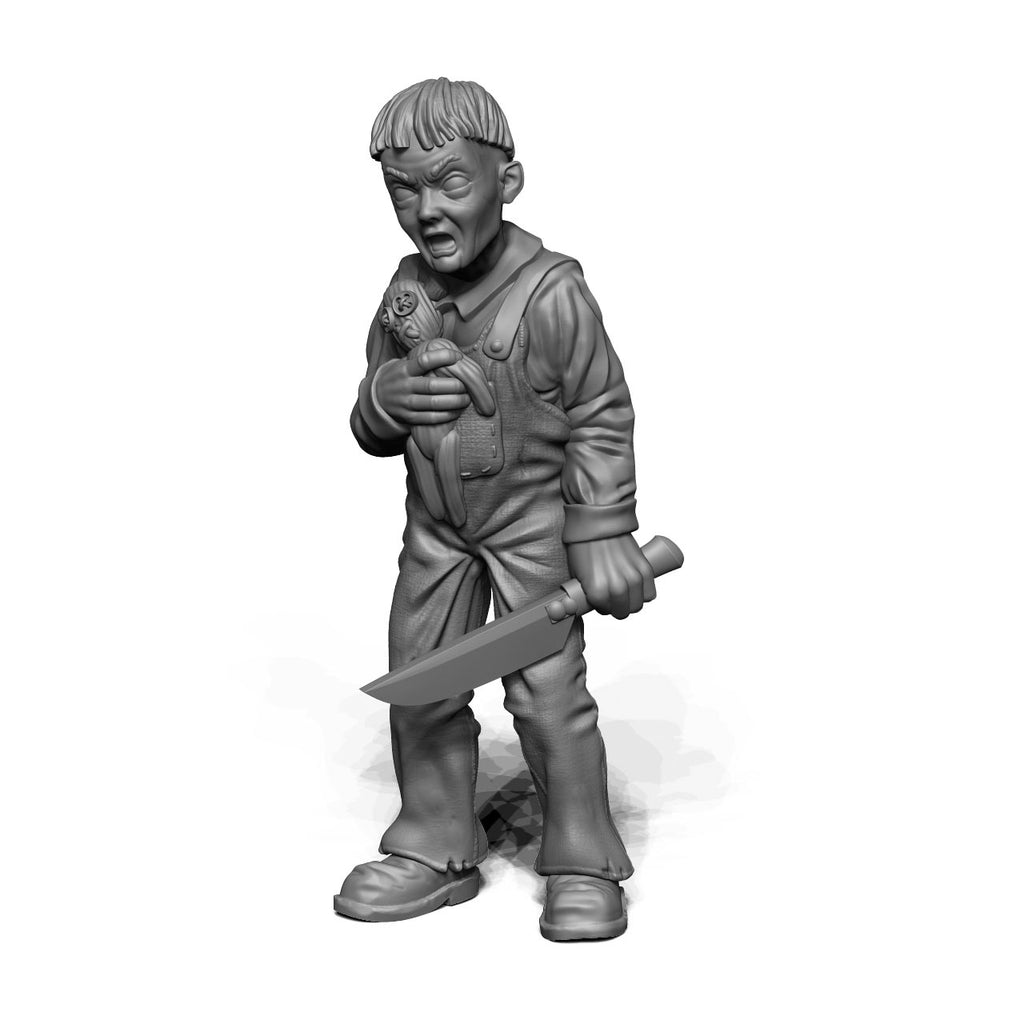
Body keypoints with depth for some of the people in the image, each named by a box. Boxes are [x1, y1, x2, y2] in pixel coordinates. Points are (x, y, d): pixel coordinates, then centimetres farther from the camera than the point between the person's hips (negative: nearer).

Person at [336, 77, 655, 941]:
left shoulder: (552, 292, -19)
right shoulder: (404, 291, -3)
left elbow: (601, 419, -12)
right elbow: (371, 431, 6)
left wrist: (603, 537, -13)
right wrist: (386, 398, -18)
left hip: (534, 520, -5)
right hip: (436, 523, 6)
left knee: (548, 692, -2)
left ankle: (584, 863, 15)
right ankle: (437, 851, 25)